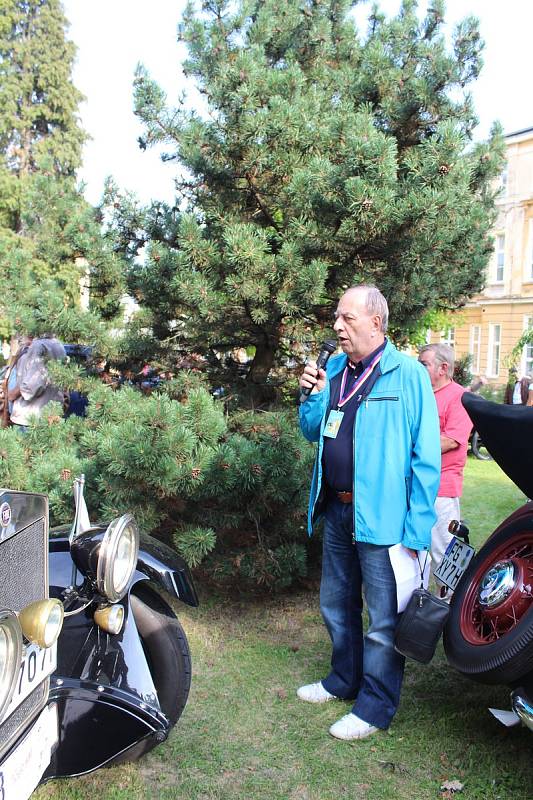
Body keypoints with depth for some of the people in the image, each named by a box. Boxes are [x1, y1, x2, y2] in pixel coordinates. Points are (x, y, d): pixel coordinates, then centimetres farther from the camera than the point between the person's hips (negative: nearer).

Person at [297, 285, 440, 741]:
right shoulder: (333, 369, 7)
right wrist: (313, 395, -5)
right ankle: (344, 680, 41)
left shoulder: (408, 374, -12)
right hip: (336, 509, 7)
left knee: (383, 618, 5)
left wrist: (417, 529, -17)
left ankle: (375, 708, 22)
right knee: (336, 606, 21)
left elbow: (426, 458, -14)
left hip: (381, 515, -7)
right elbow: (312, 433, 15)